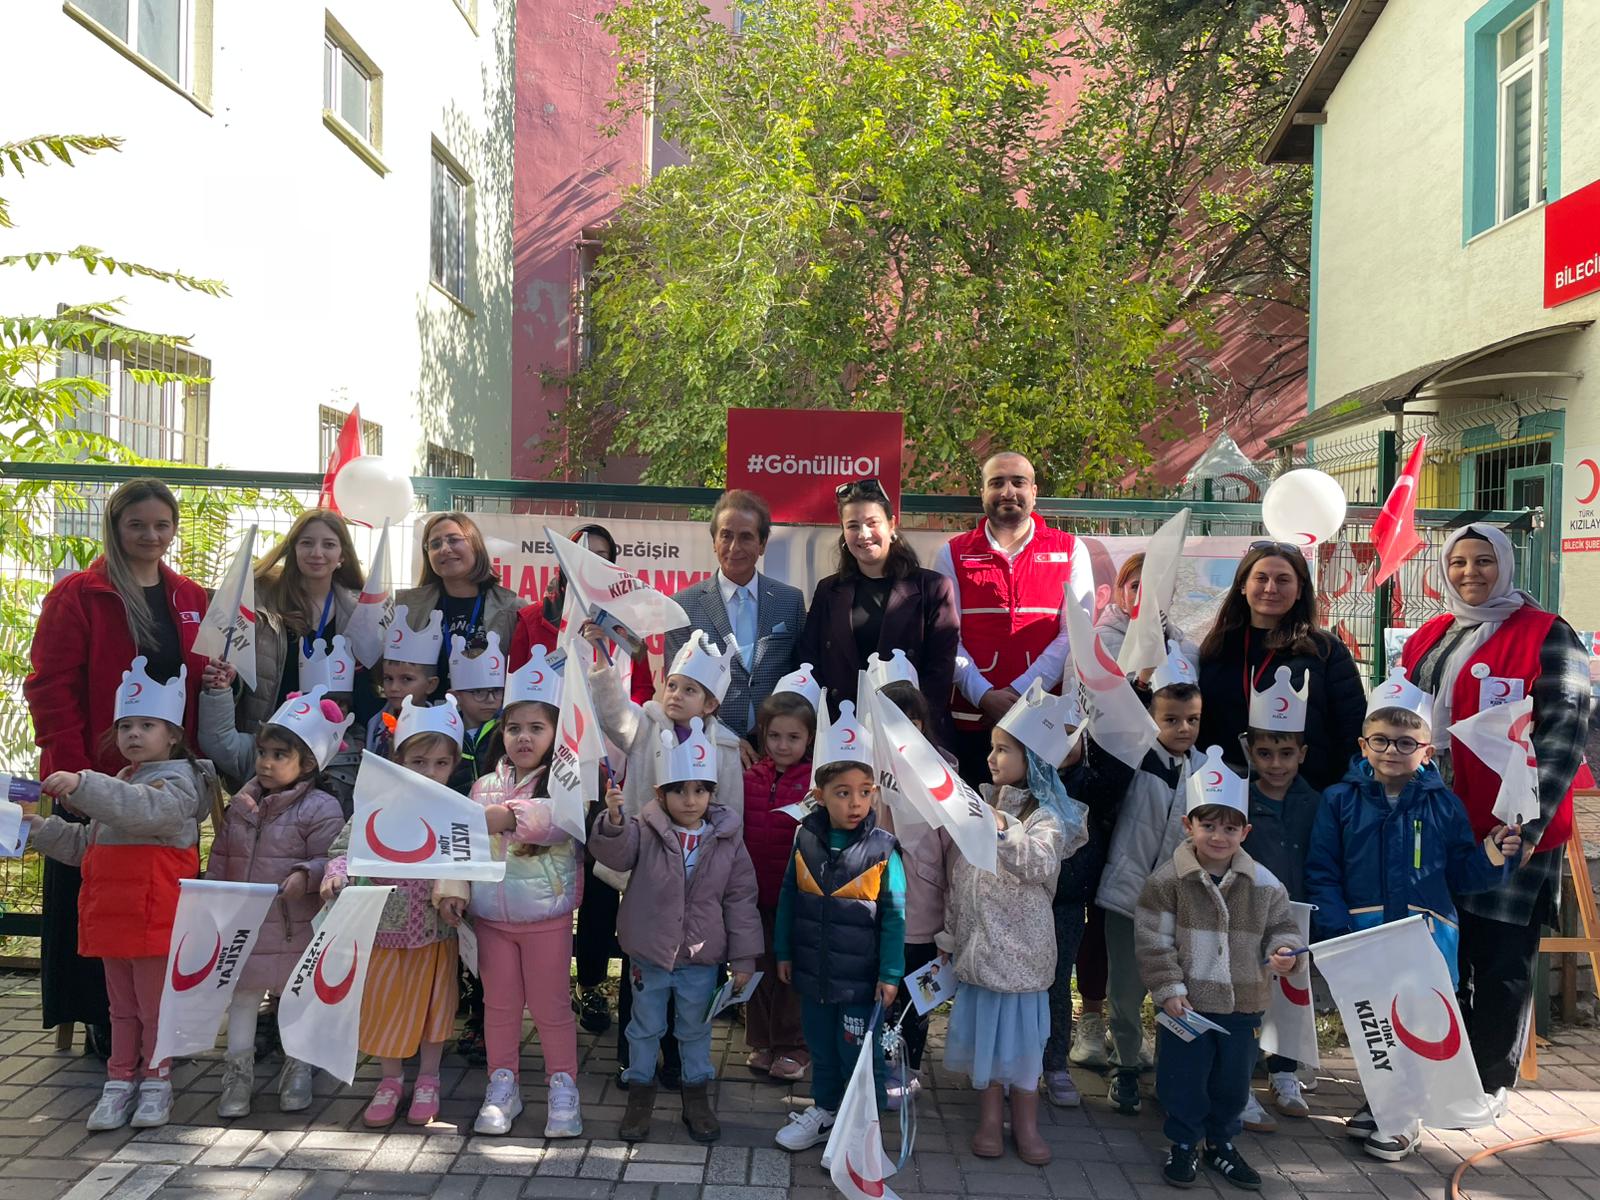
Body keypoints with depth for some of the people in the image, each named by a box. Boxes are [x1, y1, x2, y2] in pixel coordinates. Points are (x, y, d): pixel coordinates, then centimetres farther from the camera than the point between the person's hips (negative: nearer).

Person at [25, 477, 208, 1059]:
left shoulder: (192, 600, 11)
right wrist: (73, 768, -16)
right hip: (98, 777, -4)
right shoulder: (77, 595, -4)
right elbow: (49, 688, -8)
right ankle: (102, 1024, 17)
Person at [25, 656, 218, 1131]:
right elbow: (86, 845, 26)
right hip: (113, 916, 8)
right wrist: (40, 828, 13)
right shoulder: (119, 787, 20)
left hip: (156, 918, -8)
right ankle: (120, 1082, 23)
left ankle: (156, 1081, 15)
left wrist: (83, 785, -43)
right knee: (122, 1006, 15)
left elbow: (143, 809, -33)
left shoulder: (177, 783, -10)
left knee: (155, 1003, 3)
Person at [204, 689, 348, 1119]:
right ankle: (238, 1073, 24)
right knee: (242, 995, 12)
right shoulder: (242, 803, 6)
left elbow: (330, 859, -14)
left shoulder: (320, 809, -12)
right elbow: (221, 856, 13)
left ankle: (298, 1071, 26)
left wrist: (306, 876, -32)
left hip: (295, 927, -5)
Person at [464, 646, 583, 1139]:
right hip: (491, 915, 4)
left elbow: (555, 820, -29)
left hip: (546, 916, -4)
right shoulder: (485, 785, 6)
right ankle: (502, 1086, 28)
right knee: (499, 1004, 14)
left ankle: (563, 1088, 21)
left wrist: (496, 815, -32)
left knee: (550, 1006, 6)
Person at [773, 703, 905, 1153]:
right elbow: (788, 898, 6)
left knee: (859, 1052, 6)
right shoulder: (806, 841, -5)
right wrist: (783, 952, 8)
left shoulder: (883, 850, -14)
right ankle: (825, 1109, 39)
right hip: (813, 972, 4)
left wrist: (890, 973, -9)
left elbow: (894, 915, -9)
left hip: (861, 978, -4)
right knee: (821, 1047, 20)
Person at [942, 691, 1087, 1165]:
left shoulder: (1046, 816, -11)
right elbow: (957, 872, 10)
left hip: (1019, 945, -5)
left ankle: (1026, 1124, 20)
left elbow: (1041, 864, -30)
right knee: (983, 1026, 11)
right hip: (977, 942, 5)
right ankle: (990, 1118, 25)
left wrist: (1003, 832, -41)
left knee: (1021, 1029, 5)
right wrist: (949, 931, 12)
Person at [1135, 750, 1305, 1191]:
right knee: (1182, 1078, 7)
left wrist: (1283, 950, -13)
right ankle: (1184, 1144, 27)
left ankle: (1221, 1142, 36)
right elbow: (1153, 942, -9)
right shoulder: (1168, 880, -10)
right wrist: (1169, 990, -13)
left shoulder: (1263, 883, -2)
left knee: (1233, 1079, 16)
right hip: (1187, 1004, -3)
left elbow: (1280, 926, 9)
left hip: (1243, 1005, 3)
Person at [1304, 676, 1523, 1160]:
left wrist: (1490, 857, -12)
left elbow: (1460, 873, 8)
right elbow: (1322, 873, 0)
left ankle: (1402, 1116, 19)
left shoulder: (1444, 805, 5)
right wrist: (1336, 930, -11)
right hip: (1362, 935, 0)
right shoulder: (1340, 800, 2)